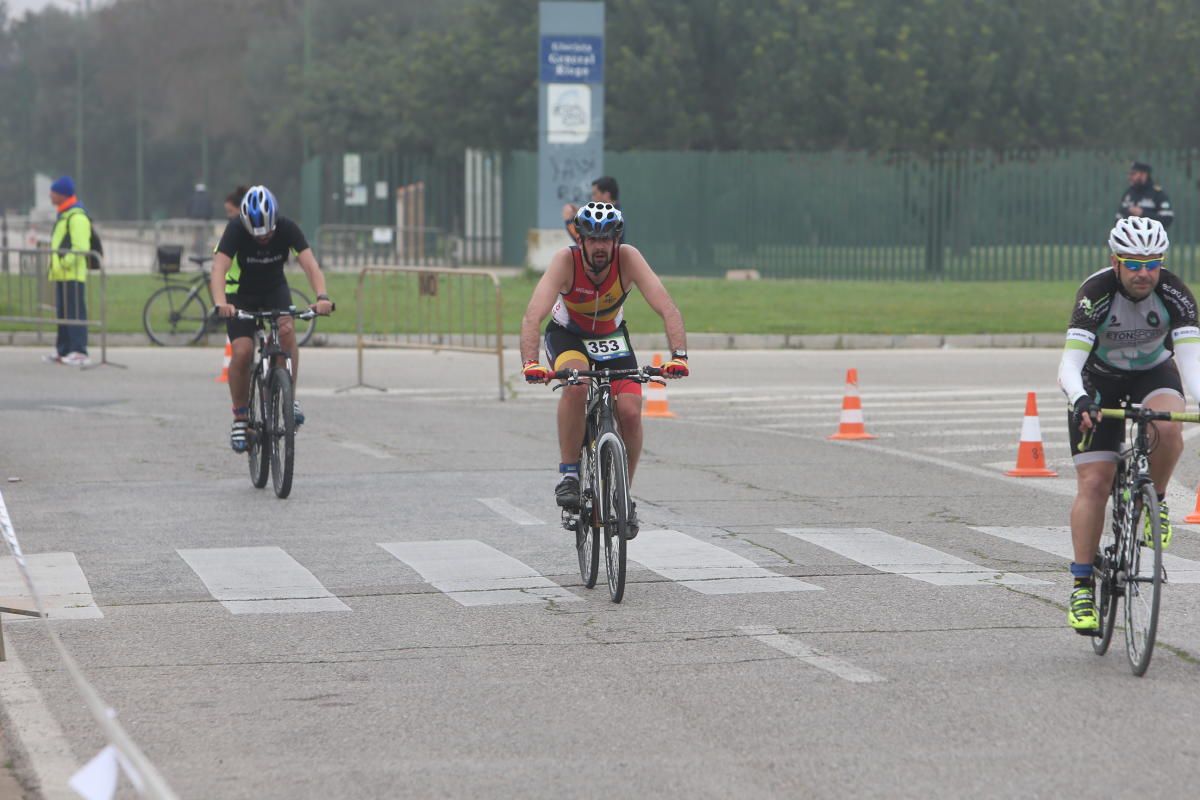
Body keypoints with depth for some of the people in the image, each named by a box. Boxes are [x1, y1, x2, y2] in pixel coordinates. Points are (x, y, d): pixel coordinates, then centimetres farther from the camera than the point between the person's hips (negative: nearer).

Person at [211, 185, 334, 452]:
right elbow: (219, 268, -40)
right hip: (240, 294, -1)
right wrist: (220, 303, -58)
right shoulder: (235, 230, -28)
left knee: (287, 331, -28)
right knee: (242, 352, -19)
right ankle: (240, 417, -1)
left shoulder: (287, 229, -24)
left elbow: (310, 264, -33)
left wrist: (322, 296, -52)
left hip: (275, 290, 1)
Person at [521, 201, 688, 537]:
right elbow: (533, 315, -41)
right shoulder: (565, 261, -31)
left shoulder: (628, 258, -28)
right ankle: (568, 474, -20)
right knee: (576, 384, -35)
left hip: (611, 336, 2)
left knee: (630, 411, -17)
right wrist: (530, 363, -57)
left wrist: (679, 355, -50)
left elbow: (667, 308, -34)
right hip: (567, 335, -2)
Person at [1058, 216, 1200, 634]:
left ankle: (1155, 500, -4)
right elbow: (1069, 364, -38)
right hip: (1100, 379, -1)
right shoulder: (1096, 294, -30)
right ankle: (1082, 586, -4)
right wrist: (1080, 400, -58)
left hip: (1154, 373, 1)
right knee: (1094, 482, -12)